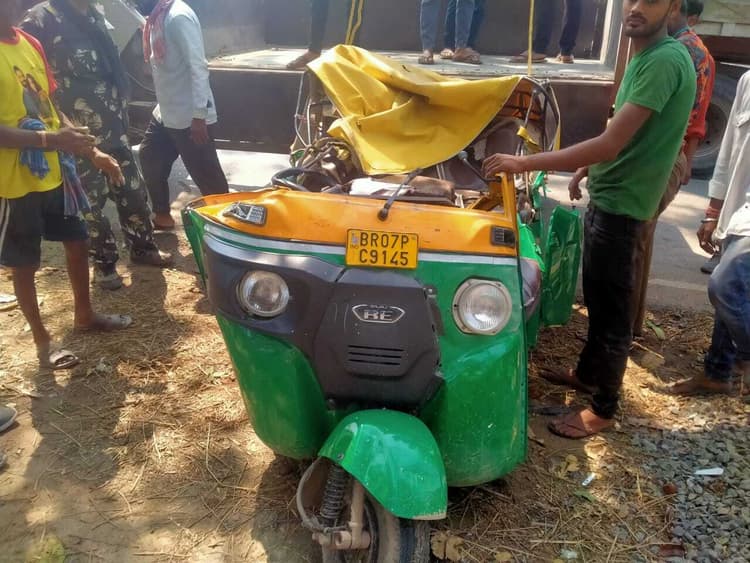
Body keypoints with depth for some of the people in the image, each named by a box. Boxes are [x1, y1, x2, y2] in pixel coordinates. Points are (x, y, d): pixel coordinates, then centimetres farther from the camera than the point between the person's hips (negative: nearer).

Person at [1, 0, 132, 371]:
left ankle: (84, 315, 38)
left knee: (78, 242, 18)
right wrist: (49, 139, -32)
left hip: (54, 172, 7)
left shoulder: (30, 43, 7)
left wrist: (91, 151, 7)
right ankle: (42, 341, 23)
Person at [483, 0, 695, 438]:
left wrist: (524, 164, -28)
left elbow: (611, 144, -28)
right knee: (597, 299, 21)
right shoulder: (646, 57, 10)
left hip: (621, 205, -10)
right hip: (607, 196, 10)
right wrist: (588, 169, 19)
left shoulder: (666, 60, -21)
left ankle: (604, 410, 18)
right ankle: (588, 373, 40)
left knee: (613, 308, 2)